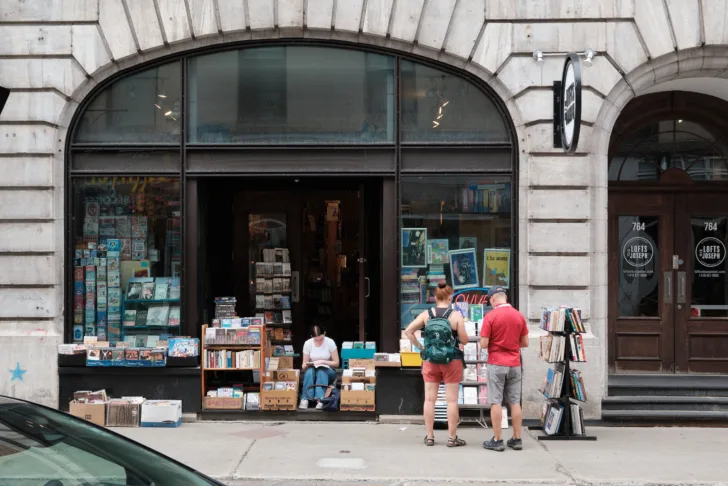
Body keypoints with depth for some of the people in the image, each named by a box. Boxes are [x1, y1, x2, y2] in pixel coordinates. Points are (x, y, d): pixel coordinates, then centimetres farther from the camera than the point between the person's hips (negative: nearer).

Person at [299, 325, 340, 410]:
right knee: (309, 371, -34)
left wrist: (322, 362, -20)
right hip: (312, 369, 1)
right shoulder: (308, 343, -7)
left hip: (328, 371, -1)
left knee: (321, 371, -36)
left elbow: (336, 363, -7)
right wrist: (306, 365, -25)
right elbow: (304, 365, -1)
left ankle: (320, 399, -47)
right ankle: (305, 399, -41)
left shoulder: (330, 342, -11)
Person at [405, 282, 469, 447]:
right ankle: (452, 438, 7)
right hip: (451, 361, -3)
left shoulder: (426, 315, -1)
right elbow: (464, 340, -7)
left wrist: (419, 347, 5)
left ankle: (429, 436, 13)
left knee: (429, 399, 9)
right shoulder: (456, 316, -9)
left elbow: (408, 331, -2)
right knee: (452, 400, 3)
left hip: (430, 361, 3)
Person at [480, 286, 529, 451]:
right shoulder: (519, 316, 3)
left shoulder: (490, 317, -10)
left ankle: (497, 440, 1)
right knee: (515, 402, 9)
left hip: (497, 364, -4)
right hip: (515, 364, 4)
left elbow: (483, 344, -11)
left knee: (496, 402, 0)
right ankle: (517, 439, 11)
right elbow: (525, 343, 8)